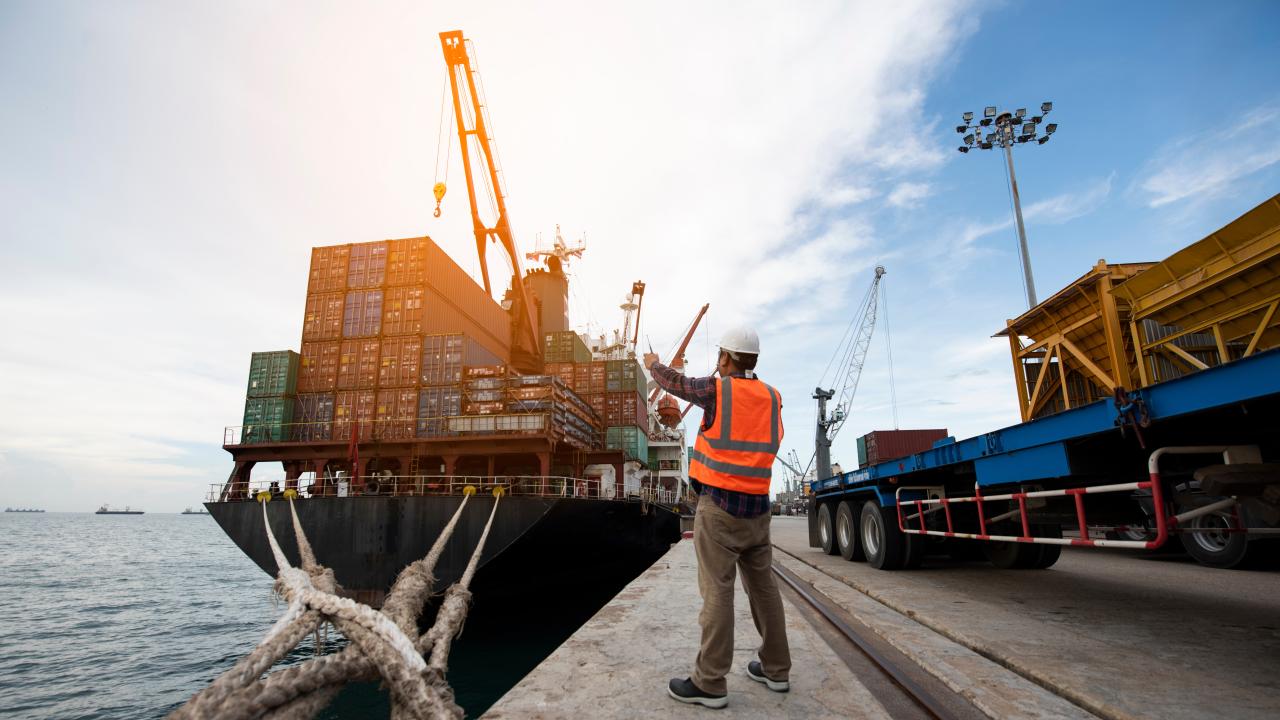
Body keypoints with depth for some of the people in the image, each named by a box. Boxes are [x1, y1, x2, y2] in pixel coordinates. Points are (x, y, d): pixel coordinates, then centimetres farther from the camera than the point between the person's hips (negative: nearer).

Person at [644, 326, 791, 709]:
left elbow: (674, 383, 7)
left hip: (719, 505, -5)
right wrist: (684, 370, 36)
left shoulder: (715, 389, -7)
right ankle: (775, 669, 25)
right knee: (763, 585, 14)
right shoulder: (772, 397, 6)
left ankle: (710, 683, 3)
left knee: (717, 590, -3)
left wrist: (653, 364, 31)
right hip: (758, 507, 6)